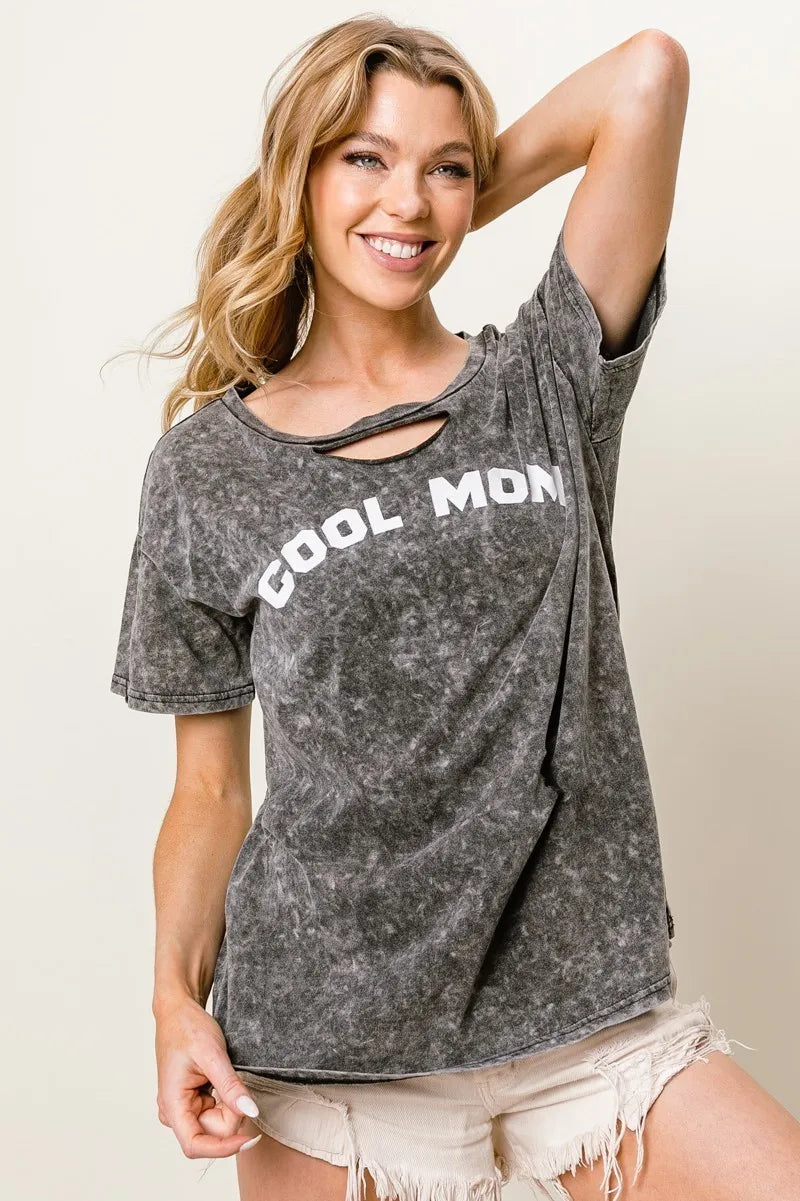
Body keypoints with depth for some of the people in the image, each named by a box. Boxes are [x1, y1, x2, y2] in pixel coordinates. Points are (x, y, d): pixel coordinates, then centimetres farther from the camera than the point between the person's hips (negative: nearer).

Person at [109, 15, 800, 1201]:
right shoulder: (207, 469, 1)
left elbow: (648, 74, -5)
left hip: (591, 1003, 1)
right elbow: (209, 790, 3)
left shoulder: (546, 390, 3)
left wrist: (461, 205, 4)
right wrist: (179, 995, -11)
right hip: (326, 1038, 0)